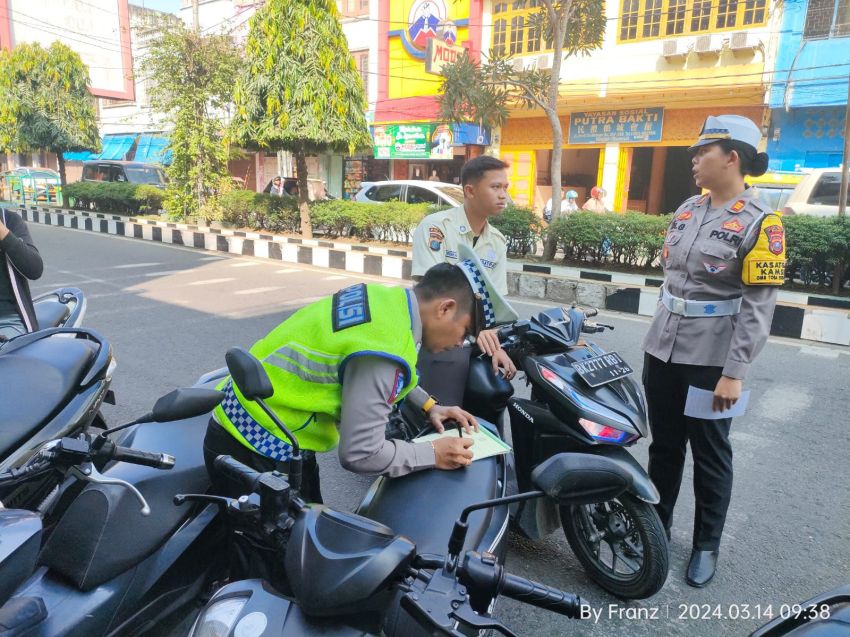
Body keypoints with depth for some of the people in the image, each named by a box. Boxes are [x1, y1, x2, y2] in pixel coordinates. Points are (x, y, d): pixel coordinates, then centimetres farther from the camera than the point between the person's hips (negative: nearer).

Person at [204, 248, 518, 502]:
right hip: (256, 452, -9)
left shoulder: (387, 297, -4)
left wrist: (428, 406, 11)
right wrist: (433, 455, -13)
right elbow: (360, 454, -26)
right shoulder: (385, 354, -31)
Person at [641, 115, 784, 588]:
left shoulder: (759, 221, -11)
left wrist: (735, 372, -19)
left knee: (710, 456, 9)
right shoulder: (688, 210, 9)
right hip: (664, 350, 6)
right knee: (664, 445, 17)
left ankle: (707, 544, 28)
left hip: (711, 360, -6)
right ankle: (656, 524, 35)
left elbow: (759, 305, -15)